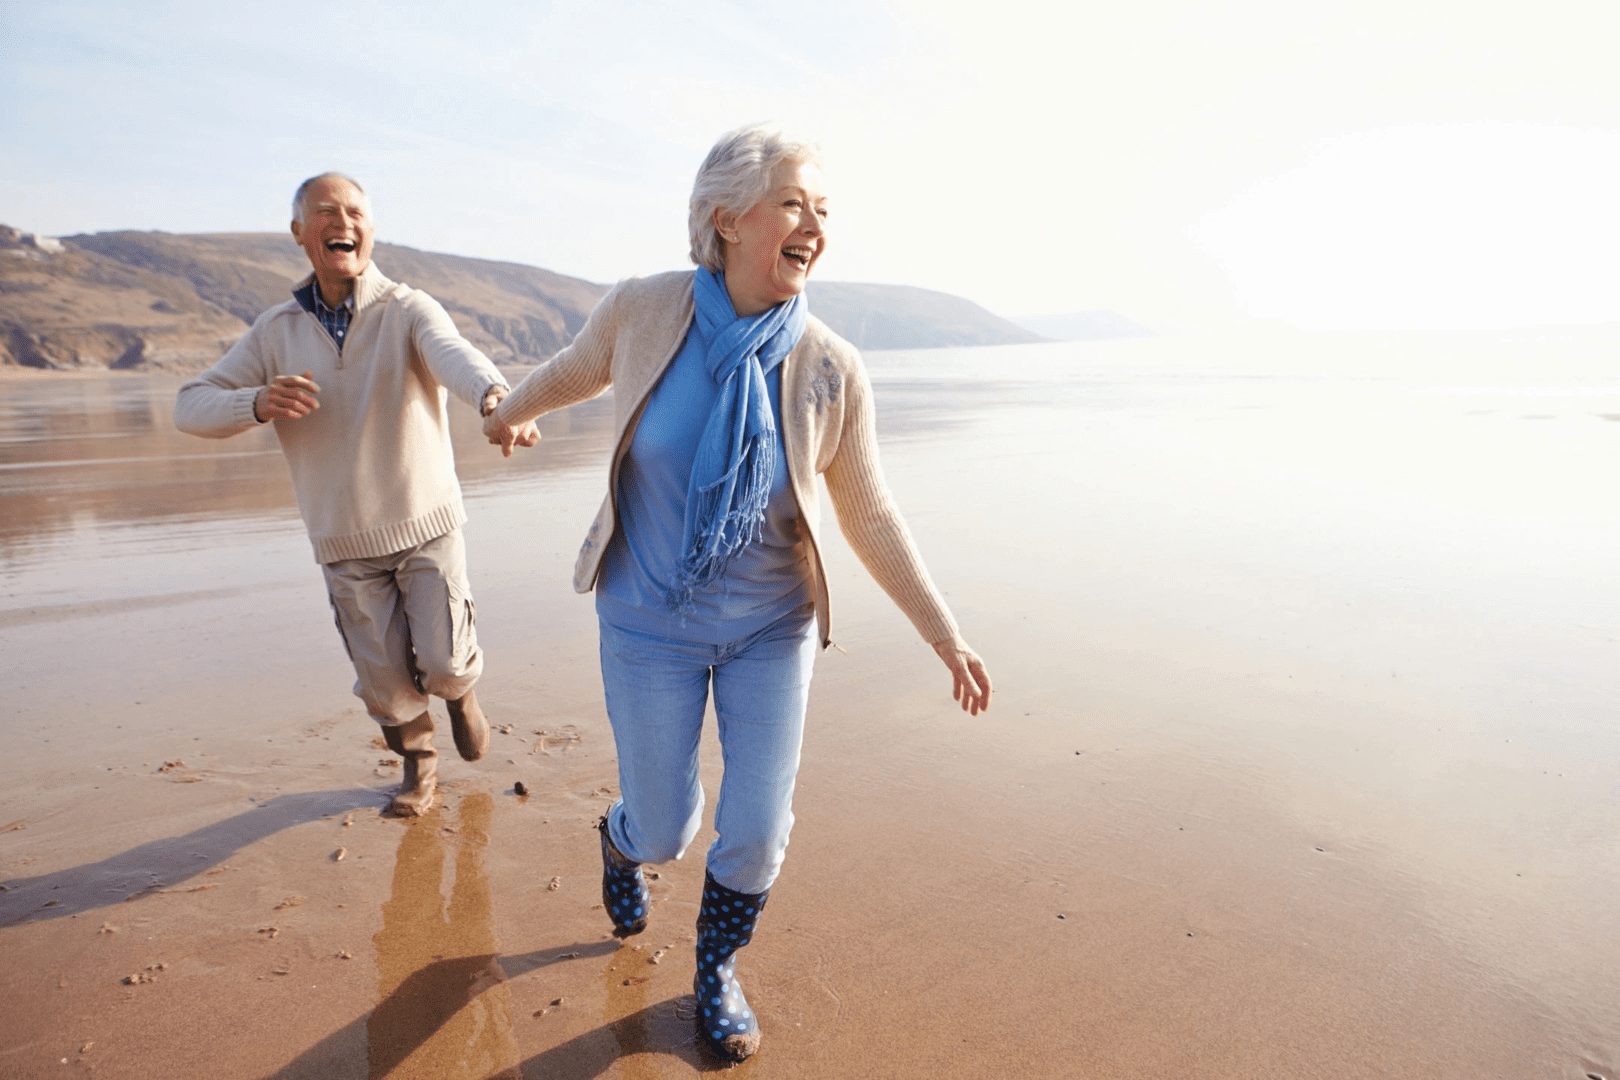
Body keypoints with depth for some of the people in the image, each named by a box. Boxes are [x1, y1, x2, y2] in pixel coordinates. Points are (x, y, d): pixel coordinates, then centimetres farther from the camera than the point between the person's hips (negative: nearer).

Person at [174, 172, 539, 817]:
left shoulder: (409, 310, -11)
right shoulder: (276, 332, 0)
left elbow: (453, 356, -34)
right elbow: (191, 407, -2)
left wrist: (496, 399, -58)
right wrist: (258, 403, -25)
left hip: (427, 526, -2)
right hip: (344, 541, 3)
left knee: (443, 662, -6)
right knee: (385, 678, 9)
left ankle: (461, 691, 32)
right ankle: (418, 764, 38)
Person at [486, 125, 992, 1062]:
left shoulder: (831, 370, -17)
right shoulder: (644, 310, -17)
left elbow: (870, 517, -6)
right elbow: (578, 368, 7)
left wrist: (947, 638, -5)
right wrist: (511, 409, 27)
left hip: (772, 624, 1)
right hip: (652, 620, 0)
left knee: (757, 832, 4)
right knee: (666, 829, 9)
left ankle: (718, 973, 38)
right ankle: (624, 840, 51)